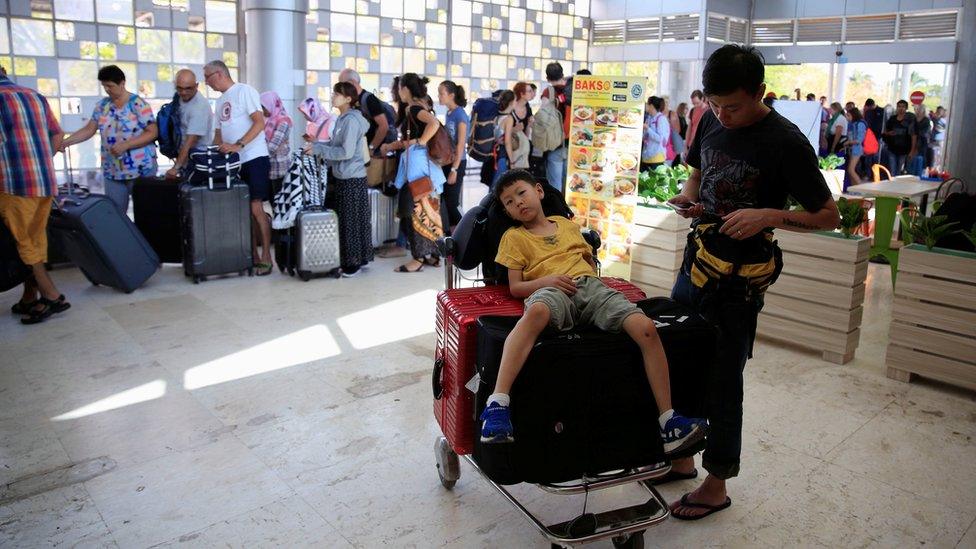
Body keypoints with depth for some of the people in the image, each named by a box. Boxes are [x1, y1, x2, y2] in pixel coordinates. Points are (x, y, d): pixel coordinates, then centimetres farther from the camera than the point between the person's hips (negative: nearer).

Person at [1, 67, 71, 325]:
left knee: (23, 242, 5)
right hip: (47, 181, 6)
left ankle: (52, 297, 5)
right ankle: (30, 298, 19)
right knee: (36, 240, 13)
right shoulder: (37, 96, 12)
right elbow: (58, 135, 16)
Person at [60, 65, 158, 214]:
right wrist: (66, 141, -2)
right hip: (112, 172, 5)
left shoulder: (138, 104, -8)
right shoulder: (102, 105, 9)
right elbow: (89, 129, 12)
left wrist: (125, 145, -20)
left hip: (140, 170, -5)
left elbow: (153, 132, -12)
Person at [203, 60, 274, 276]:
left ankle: (266, 258, -4)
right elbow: (218, 133, 24)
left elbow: (259, 123, -13)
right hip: (232, 162, 8)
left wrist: (239, 145, -21)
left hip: (254, 159, -8)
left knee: (256, 209, -10)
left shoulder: (244, 91, -4)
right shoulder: (220, 101, 20)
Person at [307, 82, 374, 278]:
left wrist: (318, 149, -16)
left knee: (352, 221, -1)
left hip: (352, 178, -9)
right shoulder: (341, 119, 11)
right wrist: (316, 144, 6)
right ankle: (347, 260, 23)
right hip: (342, 176, 9)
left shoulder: (351, 120, -16)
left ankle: (354, 263, 8)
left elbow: (346, 152, -21)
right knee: (343, 220, 14)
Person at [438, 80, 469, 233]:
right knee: (446, 200, 9)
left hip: (457, 163, -8)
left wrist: (454, 169, -18)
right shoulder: (448, 113, 9)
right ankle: (453, 233, 18)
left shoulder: (460, 114, -13)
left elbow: (461, 144, -16)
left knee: (452, 202, -5)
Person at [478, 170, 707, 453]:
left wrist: (593, 275, 12)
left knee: (646, 327, -22)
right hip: (552, 291, -4)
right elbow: (515, 287, 11)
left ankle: (668, 421, -17)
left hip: (591, 286, 4)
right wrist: (546, 280, -8)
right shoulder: (514, 236, 19)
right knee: (535, 312, -43)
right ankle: (497, 404, -49)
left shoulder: (567, 224, 30)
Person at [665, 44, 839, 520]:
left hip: (737, 283, -6)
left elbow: (829, 216, -9)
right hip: (695, 263, 7)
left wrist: (770, 216, -24)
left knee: (722, 383, 5)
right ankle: (682, 457, 37)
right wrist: (689, 199, -3)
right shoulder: (711, 121, 3)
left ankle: (716, 485, 24)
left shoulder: (786, 143, -16)